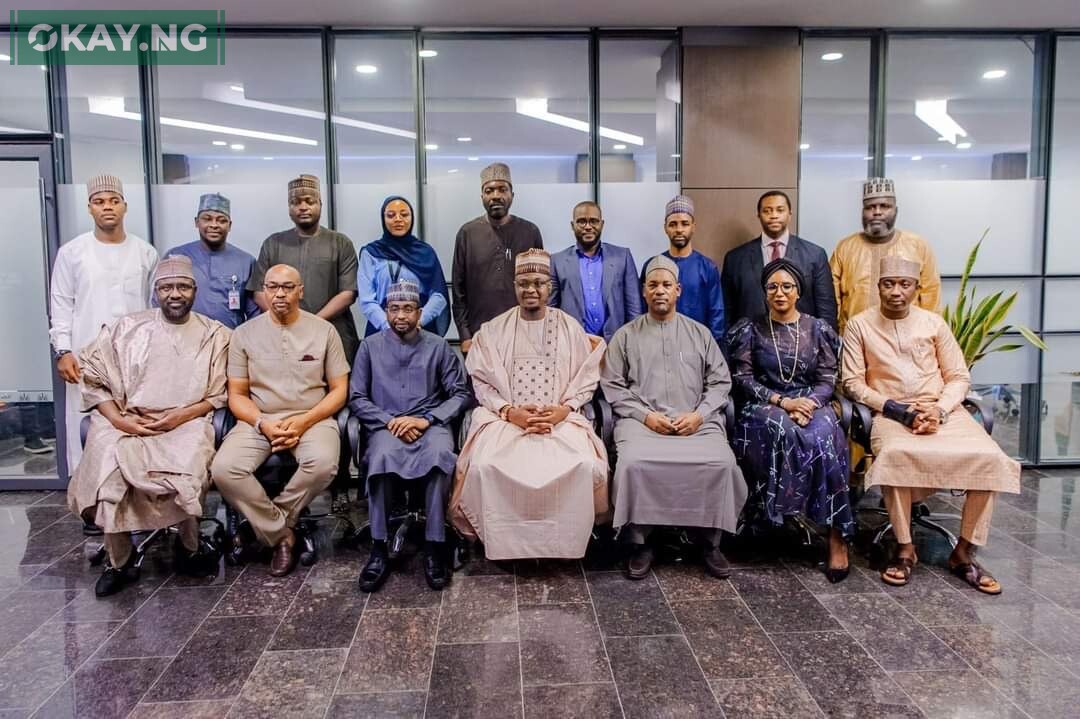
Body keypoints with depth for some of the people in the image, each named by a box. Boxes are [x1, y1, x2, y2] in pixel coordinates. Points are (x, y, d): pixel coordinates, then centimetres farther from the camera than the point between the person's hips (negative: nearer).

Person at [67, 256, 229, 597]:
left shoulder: (215, 334, 9)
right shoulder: (127, 327, 11)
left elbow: (220, 395, 5)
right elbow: (92, 376, 7)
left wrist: (181, 416, -11)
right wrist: (118, 418, -8)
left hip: (186, 423, -1)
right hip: (127, 422, 1)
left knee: (186, 467, -31)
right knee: (109, 466, -28)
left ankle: (190, 547, -5)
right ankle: (119, 560, -8)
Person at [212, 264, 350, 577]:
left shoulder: (324, 330, 3)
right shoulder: (245, 333, 6)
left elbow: (339, 391, 3)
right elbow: (237, 395, 7)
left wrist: (304, 422, -13)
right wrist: (263, 424, -13)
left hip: (312, 419, -1)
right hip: (258, 420, 2)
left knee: (323, 464, -34)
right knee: (224, 469, -27)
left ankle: (269, 523, -7)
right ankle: (282, 534, -9)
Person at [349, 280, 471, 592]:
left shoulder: (438, 346, 11)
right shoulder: (370, 346, 12)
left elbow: (461, 393, 4)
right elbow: (356, 398, 7)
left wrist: (426, 419, -10)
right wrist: (389, 421, -10)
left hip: (430, 424, 0)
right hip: (386, 425, 0)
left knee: (439, 455, -36)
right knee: (382, 457, -36)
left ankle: (434, 547, -28)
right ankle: (379, 549, -26)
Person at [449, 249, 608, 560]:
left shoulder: (570, 327, 9)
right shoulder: (493, 330, 8)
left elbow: (586, 378, 6)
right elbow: (481, 382, 3)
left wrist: (563, 409, -11)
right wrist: (510, 411, -13)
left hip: (561, 418, 0)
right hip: (505, 417, 0)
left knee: (582, 465, -28)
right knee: (486, 465, -29)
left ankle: (563, 542, -6)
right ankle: (503, 541, -8)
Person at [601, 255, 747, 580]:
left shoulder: (700, 333, 17)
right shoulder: (626, 335, 13)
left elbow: (720, 381, 12)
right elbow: (613, 386, 5)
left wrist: (699, 414, -6)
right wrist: (645, 415, -9)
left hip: (696, 422, 1)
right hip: (642, 420, -1)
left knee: (721, 462, -26)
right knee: (632, 462, -31)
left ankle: (711, 541, -6)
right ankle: (639, 544, -12)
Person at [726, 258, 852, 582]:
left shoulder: (818, 329, 11)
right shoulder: (749, 329, 7)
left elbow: (827, 380, 5)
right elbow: (742, 379, -1)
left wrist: (808, 405, -16)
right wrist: (783, 401, -14)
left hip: (811, 405, 1)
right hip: (764, 408, -1)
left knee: (824, 436, -34)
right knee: (783, 432, -37)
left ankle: (837, 535, -29)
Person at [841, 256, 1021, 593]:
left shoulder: (933, 322, 11)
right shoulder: (860, 325, 3)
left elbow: (959, 377, 9)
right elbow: (852, 382, -2)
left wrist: (939, 409, -11)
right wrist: (897, 410, -12)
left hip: (943, 411, 3)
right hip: (891, 414, -3)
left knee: (990, 457, -22)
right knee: (895, 455, -36)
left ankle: (964, 552, -9)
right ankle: (905, 549, -19)